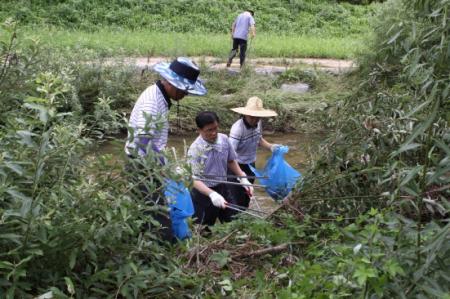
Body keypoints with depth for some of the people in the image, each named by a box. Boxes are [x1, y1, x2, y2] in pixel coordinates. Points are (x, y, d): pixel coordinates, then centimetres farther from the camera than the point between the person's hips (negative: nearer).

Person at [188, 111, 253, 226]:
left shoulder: (224, 140, -7)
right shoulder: (195, 149, -22)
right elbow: (194, 179, -25)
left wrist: (243, 178, 0)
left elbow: (231, 161, 10)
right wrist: (211, 194, -40)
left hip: (222, 188, 5)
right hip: (204, 193, -5)